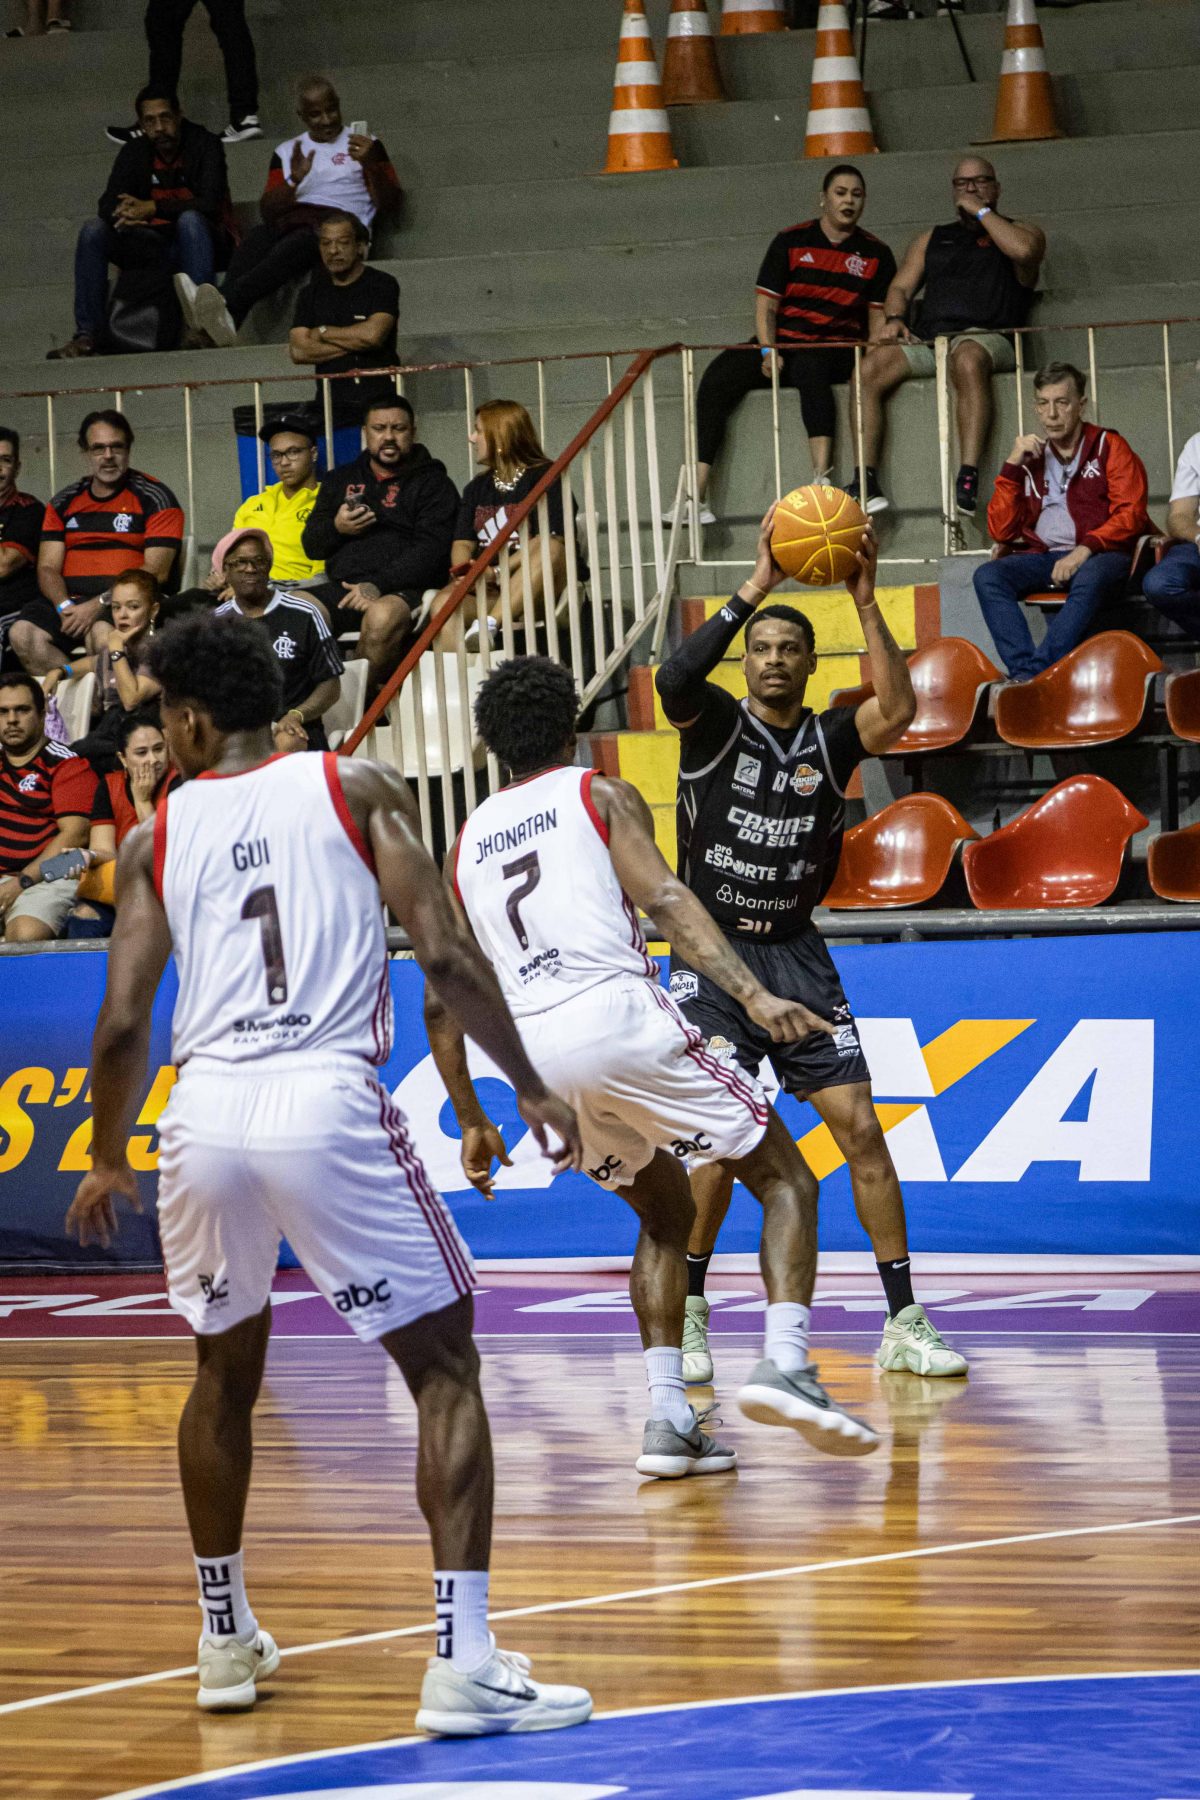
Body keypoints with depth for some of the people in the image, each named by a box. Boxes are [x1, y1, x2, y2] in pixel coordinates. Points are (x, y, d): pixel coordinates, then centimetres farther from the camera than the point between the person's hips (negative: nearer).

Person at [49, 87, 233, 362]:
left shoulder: (204, 144, -7)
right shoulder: (134, 153, 7)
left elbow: (209, 203, -21)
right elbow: (108, 203, -4)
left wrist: (152, 208, -26)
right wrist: (124, 215, -29)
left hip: (202, 239, -4)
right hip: (154, 243, 4)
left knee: (190, 219, -37)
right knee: (93, 230, -17)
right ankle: (89, 334, -24)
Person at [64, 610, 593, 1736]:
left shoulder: (156, 834, 12)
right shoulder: (356, 790, 8)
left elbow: (123, 1022, 8)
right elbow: (444, 956, -2)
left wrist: (107, 1160, 24)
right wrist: (531, 1091, 6)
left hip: (207, 1113, 3)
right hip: (329, 1104, -3)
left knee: (226, 1370, 26)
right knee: (444, 1368, 6)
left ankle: (227, 1642, 34)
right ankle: (463, 1666, -5)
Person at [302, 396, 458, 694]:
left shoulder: (432, 483, 8)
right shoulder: (340, 481, 25)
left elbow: (431, 550, -6)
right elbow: (311, 544, 24)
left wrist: (379, 585, -20)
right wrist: (336, 528, -1)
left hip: (403, 590, -4)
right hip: (343, 588, 4)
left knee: (382, 617, -40)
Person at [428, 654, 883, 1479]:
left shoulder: (468, 841, 23)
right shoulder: (602, 796, 11)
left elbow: (442, 1001, 21)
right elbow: (664, 898, -8)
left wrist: (471, 1121, 29)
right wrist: (753, 994, -17)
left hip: (535, 1050, 5)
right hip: (618, 1015, -5)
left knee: (666, 1209, 25)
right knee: (784, 1177, 7)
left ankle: (669, 1417, 11)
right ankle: (785, 1364, -16)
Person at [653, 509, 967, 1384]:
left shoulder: (830, 738, 2)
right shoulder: (716, 724, -3)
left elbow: (898, 710, -18)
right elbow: (674, 678, -26)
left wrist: (864, 600, -23)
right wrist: (757, 587, -29)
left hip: (796, 956, 3)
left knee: (860, 1126, -3)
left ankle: (905, 1322, 2)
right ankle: (688, 1314, 4)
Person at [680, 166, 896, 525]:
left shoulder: (875, 254, 11)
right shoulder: (790, 242, 10)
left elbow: (879, 319, 9)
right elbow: (765, 304, 5)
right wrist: (768, 350, -12)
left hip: (836, 348, -1)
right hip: (783, 343, 2)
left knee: (810, 366, -40)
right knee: (717, 378, -26)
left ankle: (823, 478, -53)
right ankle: (695, 496, -35)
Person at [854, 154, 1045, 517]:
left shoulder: (1020, 231, 18)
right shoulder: (932, 240, 32)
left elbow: (1023, 249, -7)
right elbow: (901, 287, 23)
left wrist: (980, 212, 3)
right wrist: (894, 319, 0)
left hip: (986, 337, -4)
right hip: (926, 338, 4)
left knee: (968, 360, -42)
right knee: (868, 369, -26)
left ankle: (968, 477, -49)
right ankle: (865, 481, -31)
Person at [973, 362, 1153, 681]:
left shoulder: (1109, 447, 10)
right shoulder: (1029, 456, 17)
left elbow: (1131, 515, -2)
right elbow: (1001, 532, 10)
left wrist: (1085, 550, -18)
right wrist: (1012, 466, 1)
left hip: (1099, 556, -4)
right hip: (1043, 556, 4)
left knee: (1091, 578, -39)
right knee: (987, 576, -25)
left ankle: (1039, 672, -47)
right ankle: (1024, 672, -40)